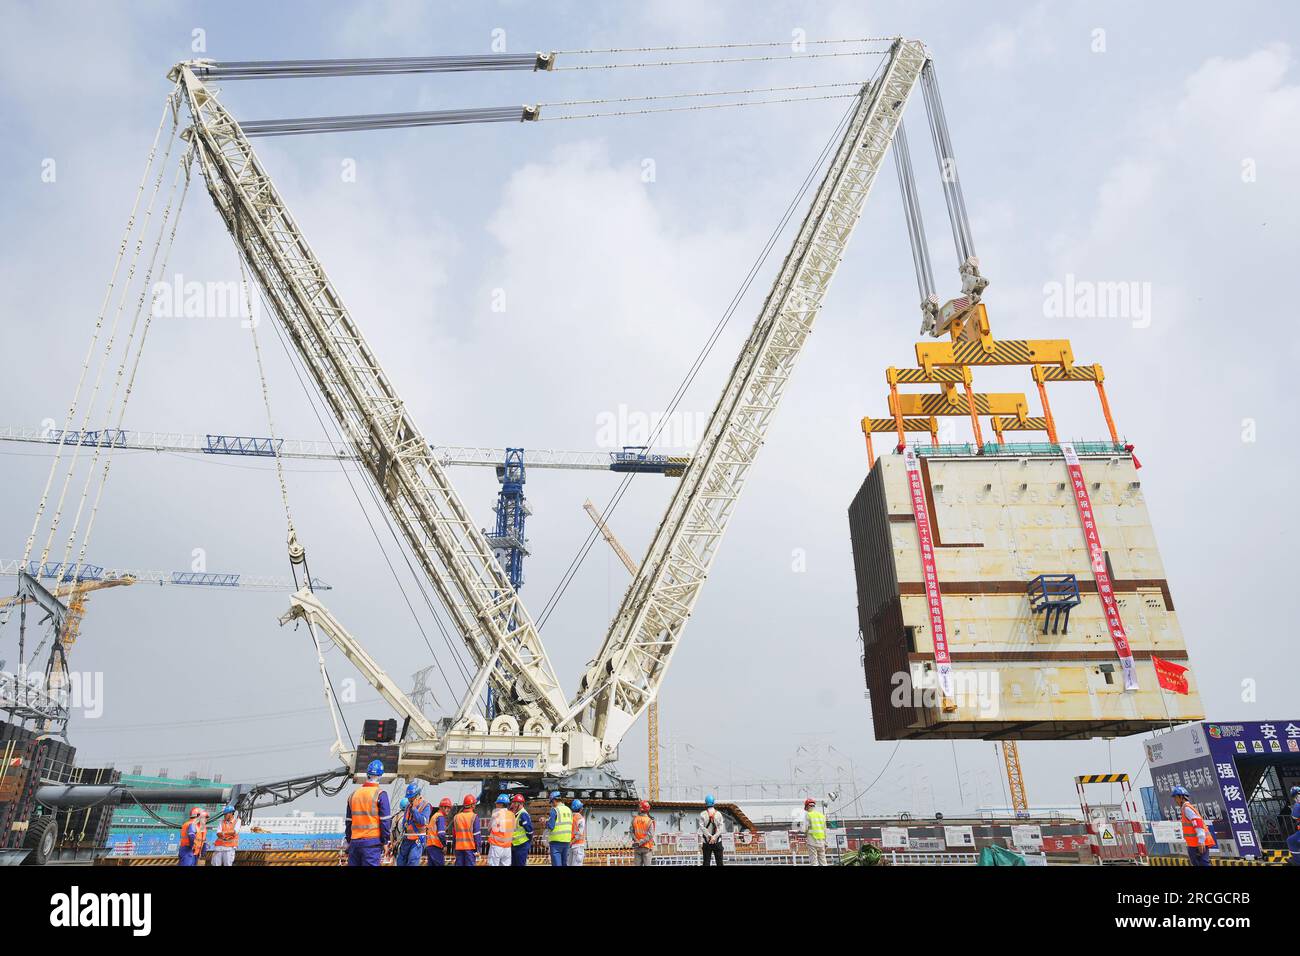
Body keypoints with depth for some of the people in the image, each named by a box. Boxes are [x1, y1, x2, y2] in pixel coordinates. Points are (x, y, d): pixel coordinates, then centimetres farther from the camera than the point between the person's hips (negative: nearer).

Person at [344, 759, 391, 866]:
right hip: (372, 841, -5)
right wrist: (385, 841, 0)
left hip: (354, 841, 5)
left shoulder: (354, 793, 11)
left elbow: (348, 821, 17)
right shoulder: (380, 794, -6)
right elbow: (385, 820, -8)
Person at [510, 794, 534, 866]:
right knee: (513, 864, 15)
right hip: (515, 845, 10)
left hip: (522, 846, -10)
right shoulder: (515, 814, 12)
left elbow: (529, 830, -20)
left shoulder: (523, 815, -19)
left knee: (520, 864, -6)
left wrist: (528, 841, -10)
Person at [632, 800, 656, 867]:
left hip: (637, 848, 4)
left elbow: (632, 833, -3)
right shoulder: (650, 821, -11)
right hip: (647, 847, -4)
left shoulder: (634, 819, 0)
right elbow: (650, 835, -17)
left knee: (638, 864, 10)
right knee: (647, 864, 2)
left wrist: (637, 842, -7)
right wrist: (640, 842, -17)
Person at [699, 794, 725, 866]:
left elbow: (702, 827, -11)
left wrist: (710, 836, -13)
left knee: (706, 861, 4)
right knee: (719, 861, 7)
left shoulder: (702, 814, -3)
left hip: (706, 842, 0)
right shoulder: (719, 814, -1)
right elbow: (721, 827, -9)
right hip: (718, 841, 0)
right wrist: (715, 836, -16)